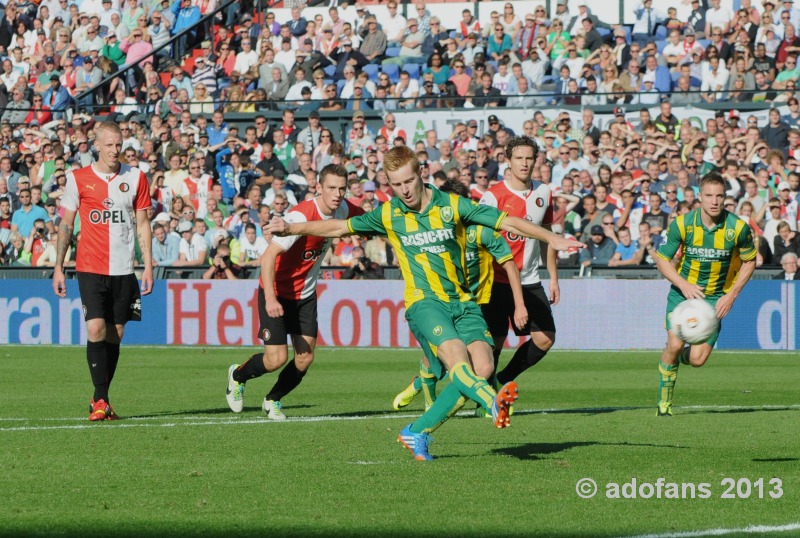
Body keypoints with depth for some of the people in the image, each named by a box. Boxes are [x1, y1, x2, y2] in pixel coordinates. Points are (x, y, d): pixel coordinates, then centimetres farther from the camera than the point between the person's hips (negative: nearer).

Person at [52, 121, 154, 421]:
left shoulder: (135, 178, 6)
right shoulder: (78, 179, 2)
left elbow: (143, 224, 10)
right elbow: (65, 224, 6)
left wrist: (148, 266, 4)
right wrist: (58, 267, 2)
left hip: (124, 270, 2)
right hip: (90, 269, -2)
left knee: (115, 334, 4)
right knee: (96, 328, -15)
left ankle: (101, 400, 14)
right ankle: (100, 399, -11)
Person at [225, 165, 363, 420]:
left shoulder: (342, 210, -6)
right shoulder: (300, 215, -29)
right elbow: (268, 256, -32)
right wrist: (270, 299, -38)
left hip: (305, 294, 7)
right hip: (277, 294, -6)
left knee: (305, 358, -2)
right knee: (277, 359, -10)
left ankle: (273, 400, 24)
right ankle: (238, 375, 22)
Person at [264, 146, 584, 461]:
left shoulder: (452, 206, 1)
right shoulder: (389, 215, 5)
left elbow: (507, 222, 1)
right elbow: (339, 227, 18)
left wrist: (552, 239, -6)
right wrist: (292, 228, 12)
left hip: (462, 300, 2)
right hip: (424, 301, -2)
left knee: (482, 367, -18)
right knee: (456, 354, -30)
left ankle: (417, 433, -9)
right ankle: (494, 403, -55)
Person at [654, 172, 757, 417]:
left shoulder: (738, 227, -13)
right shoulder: (682, 224, -13)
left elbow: (749, 261, 3)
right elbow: (662, 259, -4)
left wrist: (731, 295, -7)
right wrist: (684, 285, -20)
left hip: (715, 297, 0)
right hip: (683, 292, 0)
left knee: (697, 359, -13)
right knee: (675, 344, -20)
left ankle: (682, 356, 27)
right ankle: (665, 401, 3)